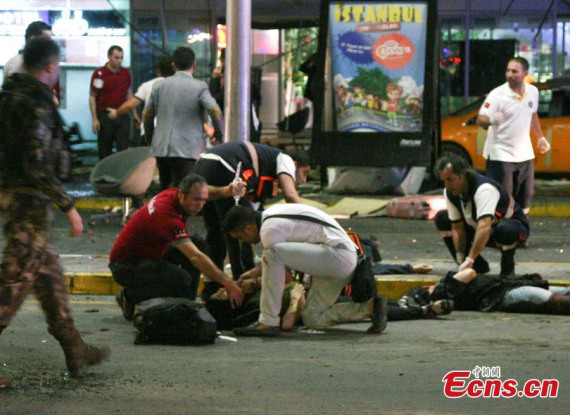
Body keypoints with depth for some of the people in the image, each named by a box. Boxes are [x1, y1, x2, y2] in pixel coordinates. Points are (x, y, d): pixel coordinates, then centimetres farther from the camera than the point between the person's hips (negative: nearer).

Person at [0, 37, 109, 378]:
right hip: (30, 199, -10)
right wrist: (69, 207, -18)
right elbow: (37, 166, -23)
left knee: (49, 273, 17)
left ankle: (75, 350, 25)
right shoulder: (37, 104, -18)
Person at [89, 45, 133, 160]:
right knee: (104, 151, 3)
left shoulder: (125, 73, 8)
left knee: (124, 149, -4)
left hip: (122, 117, 3)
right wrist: (95, 119, -9)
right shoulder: (99, 74, -5)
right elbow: (92, 97, -3)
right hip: (105, 115, -3)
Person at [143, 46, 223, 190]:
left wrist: (151, 136, 28)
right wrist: (218, 136, 1)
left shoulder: (159, 86, 9)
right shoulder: (199, 87, -4)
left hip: (161, 149, 5)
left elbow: (147, 115, 13)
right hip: (188, 150, -5)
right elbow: (215, 111, -15)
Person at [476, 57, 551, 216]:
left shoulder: (532, 91, 2)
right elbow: (481, 119, -26)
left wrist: (540, 137, 24)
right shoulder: (497, 94, -16)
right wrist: (490, 120, -48)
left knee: (525, 196, 14)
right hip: (501, 154, -6)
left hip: (524, 154, 6)